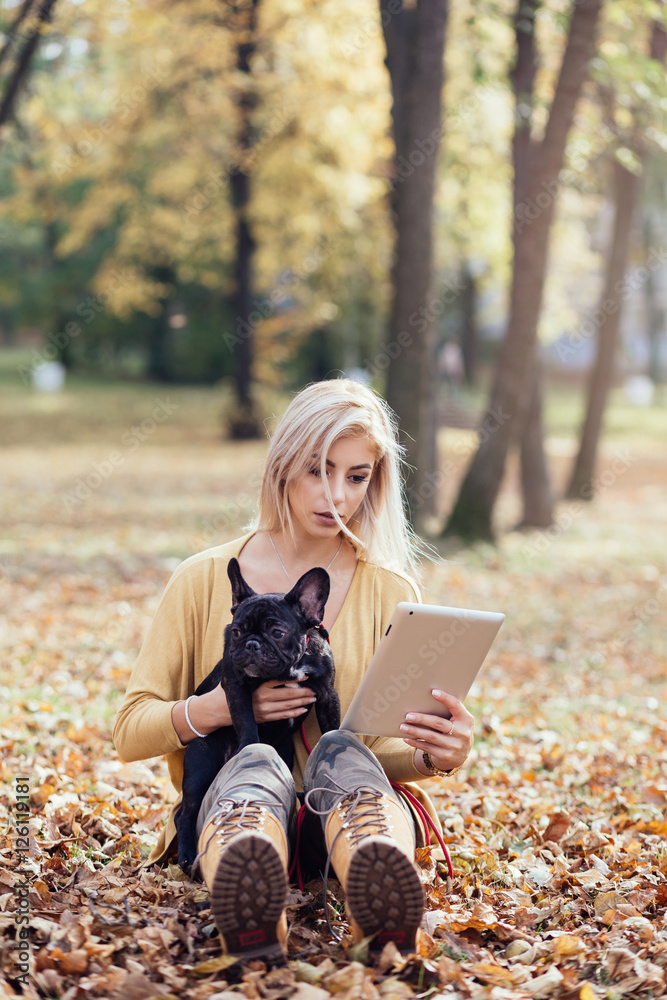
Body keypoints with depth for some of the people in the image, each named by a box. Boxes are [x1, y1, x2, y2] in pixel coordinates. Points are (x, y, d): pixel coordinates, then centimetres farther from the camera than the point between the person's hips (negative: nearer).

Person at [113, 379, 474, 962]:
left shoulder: (390, 592, 11)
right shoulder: (205, 580, 8)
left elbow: (392, 745, 7)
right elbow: (130, 732, 7)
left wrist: (435, 756, -18)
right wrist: (222, 707, -13)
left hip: (346, 806, 1)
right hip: (224, 799, 0)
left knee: (341, 751, -34)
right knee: (255, 765, -36)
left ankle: (383, 902, -67)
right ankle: (250, 913, -70)